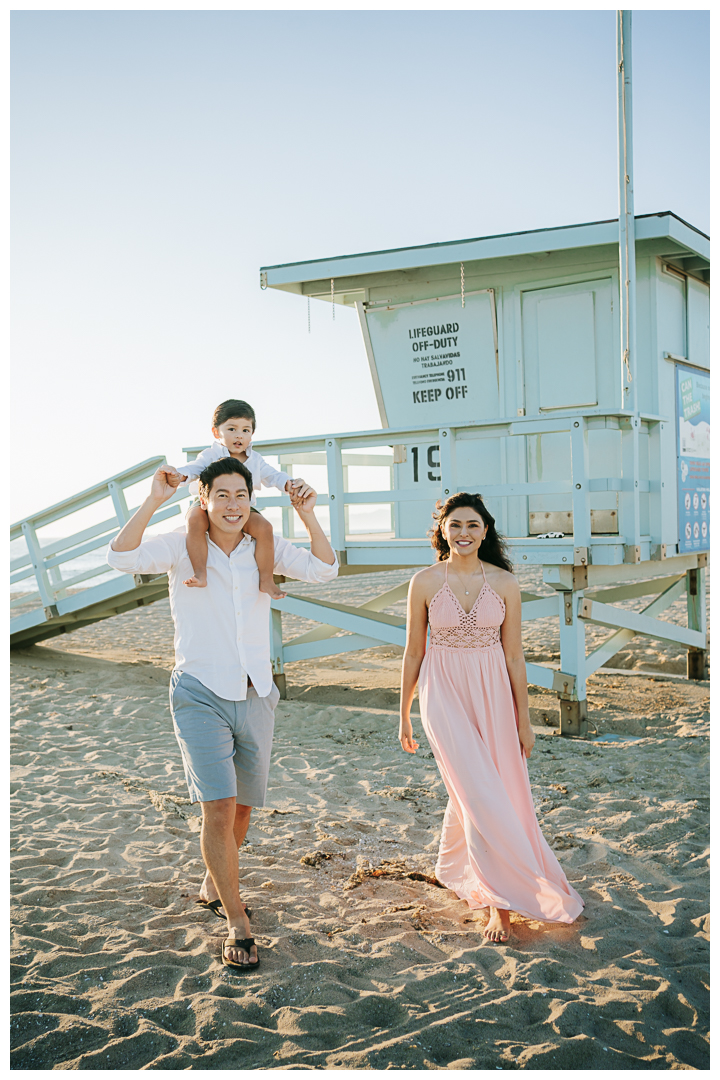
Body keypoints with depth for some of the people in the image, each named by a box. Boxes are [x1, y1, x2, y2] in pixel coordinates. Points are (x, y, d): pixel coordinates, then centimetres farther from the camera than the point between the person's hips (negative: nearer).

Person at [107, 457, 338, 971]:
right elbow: (123, 556, -21)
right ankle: (237, 922, 0)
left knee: (242, 808, 15)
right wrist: (154, 501, -29)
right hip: (201, 694, -4)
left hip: (255, 696, 4)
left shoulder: (265, 547, 4)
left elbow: (324, 569, -5)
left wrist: (309, 517, -19)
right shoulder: (182, 546, -5)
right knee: (219, 808, -14)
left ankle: (213, 885, 41)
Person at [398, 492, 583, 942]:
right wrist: (404, 715, 8)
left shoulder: (505, 583, -1)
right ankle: (501, 900, -1)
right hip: (445, 695, -2)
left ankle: (452, 869, 36)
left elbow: (514, 656, 2)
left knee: (469, 792, 11)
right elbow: (413, 653, 4)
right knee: (480, 796, -10)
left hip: (493, 694, 2)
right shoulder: (425, 583, -4)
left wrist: (524, 720, 3)